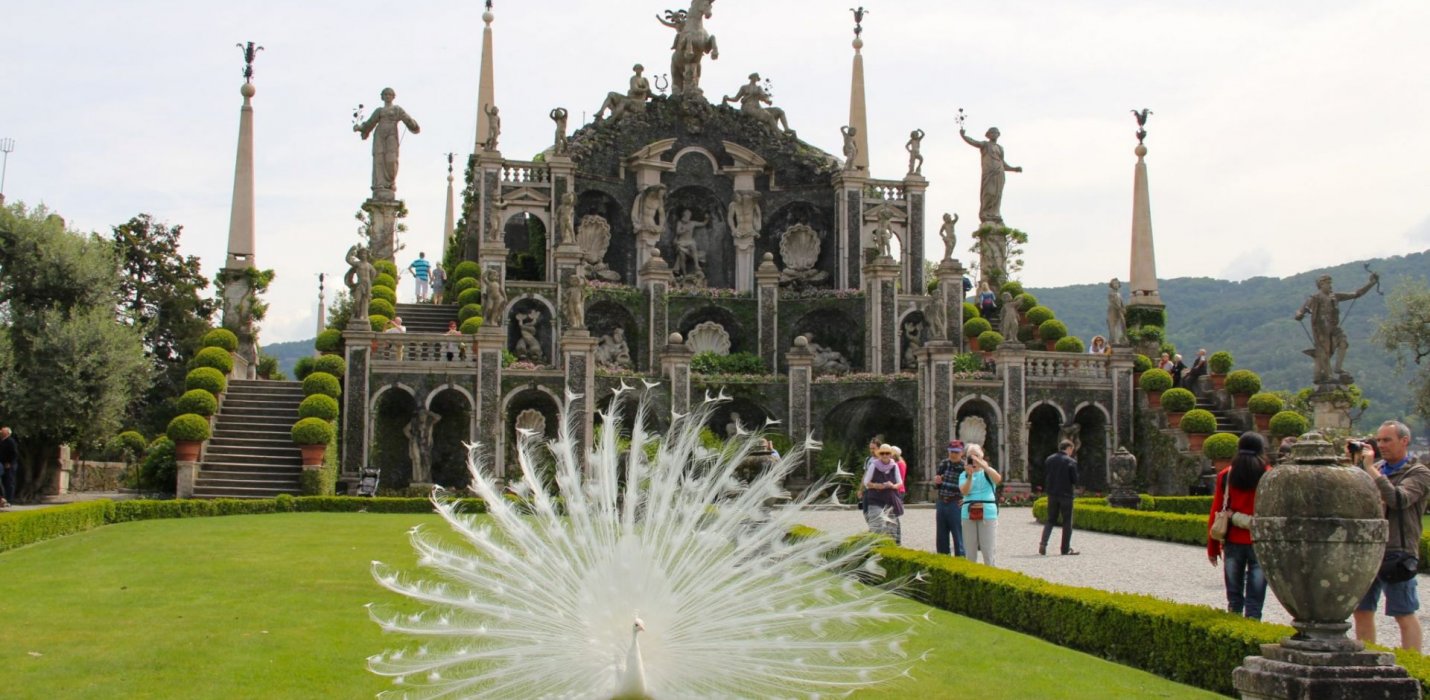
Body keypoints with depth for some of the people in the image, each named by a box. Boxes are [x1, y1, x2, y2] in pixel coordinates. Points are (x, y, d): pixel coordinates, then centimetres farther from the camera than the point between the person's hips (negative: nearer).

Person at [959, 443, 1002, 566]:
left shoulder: (988, 472, 6)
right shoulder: (964, 475, 10)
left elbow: (998, 479, -17)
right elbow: (964, 491, -7)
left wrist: (981, 464, -25)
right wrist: (970, 476, -21)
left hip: (987, 514, -2)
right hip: (969, 514, 2)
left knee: (988, 550, -2)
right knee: (970, 551, 5)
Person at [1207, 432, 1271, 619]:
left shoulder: (1225, 476, 3)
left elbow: (1216, 513, 4)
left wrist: (1213, 547, 11)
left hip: (1233, 542, 2)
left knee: (1234, 597, 12)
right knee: (1254, 599, 1)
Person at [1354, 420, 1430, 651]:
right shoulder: (1376, 468, 16)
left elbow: (1398, 499, -20)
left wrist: (1370, 467, -15)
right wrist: (1357, 463, 1)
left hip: (1397, 552, -6)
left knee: (1404, 614, -2)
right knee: (1362, 611, 10)